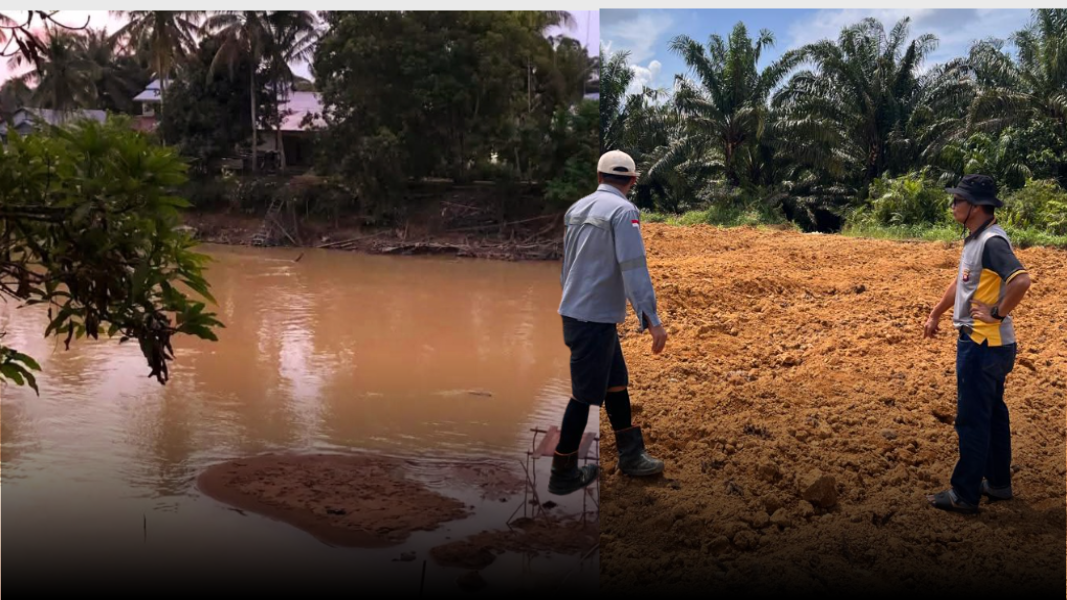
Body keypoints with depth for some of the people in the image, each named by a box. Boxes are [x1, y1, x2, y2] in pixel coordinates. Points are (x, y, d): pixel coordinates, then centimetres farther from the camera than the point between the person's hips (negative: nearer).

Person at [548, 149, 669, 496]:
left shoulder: (578, 208, 11)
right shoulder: (623, 211, -13)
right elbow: (633, 268, -21)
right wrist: (651, 320, -23)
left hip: (574, 311, 8)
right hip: (596, 318, -8)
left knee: (616, 382, 18)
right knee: (585, 394, 0)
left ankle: (631, 455, 27)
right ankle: (563, 474, 8)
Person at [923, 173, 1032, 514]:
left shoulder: (992, 241, -20)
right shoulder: (975, 239, 11)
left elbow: (1021, 280, -33)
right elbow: (960, 282, 23)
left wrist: (997, 313, -23)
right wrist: (935, 315, 26)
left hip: (984, 345, -10)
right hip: (980, 342, 10)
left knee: (972, 419, -3)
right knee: (992, 413, 18)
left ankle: (964, 496, 5)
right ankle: (998, 483, 30)